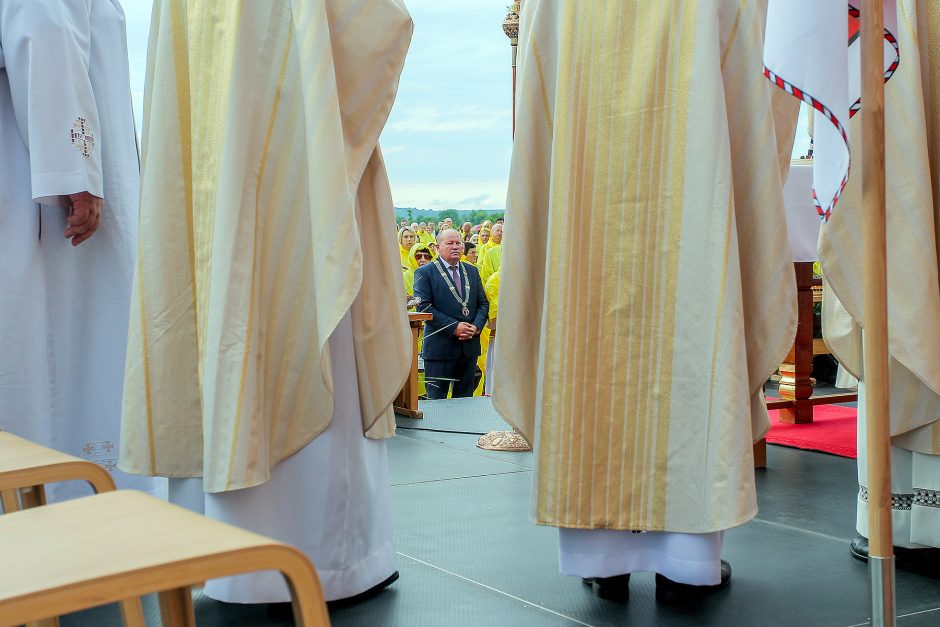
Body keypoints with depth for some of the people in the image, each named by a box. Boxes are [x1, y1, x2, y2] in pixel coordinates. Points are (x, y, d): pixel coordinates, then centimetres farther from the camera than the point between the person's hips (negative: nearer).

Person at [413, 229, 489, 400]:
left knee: (465, 398, 11)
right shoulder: (424, 273, -3)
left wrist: (476, 326, -6)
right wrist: (454, 327, -17)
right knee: (437, 400, 1)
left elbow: (483, 303, 13)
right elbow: (424, 307, -12)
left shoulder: (472, 271, 15)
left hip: (470, 346, 5)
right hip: (440, 346, -5)